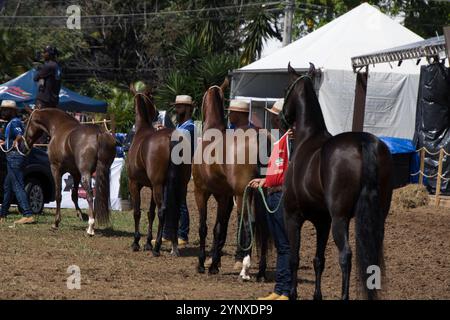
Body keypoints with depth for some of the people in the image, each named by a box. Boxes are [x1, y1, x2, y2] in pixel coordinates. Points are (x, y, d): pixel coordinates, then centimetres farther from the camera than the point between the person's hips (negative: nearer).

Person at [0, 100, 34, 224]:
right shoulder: (12, 123, 19)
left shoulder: (14, 123, -12)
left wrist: (16, 141, -46)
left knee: (18, 186, -15)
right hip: (12, 158, 11)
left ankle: (28, 215, -21)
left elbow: (20, 134, -31)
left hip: (14, 157, -11)